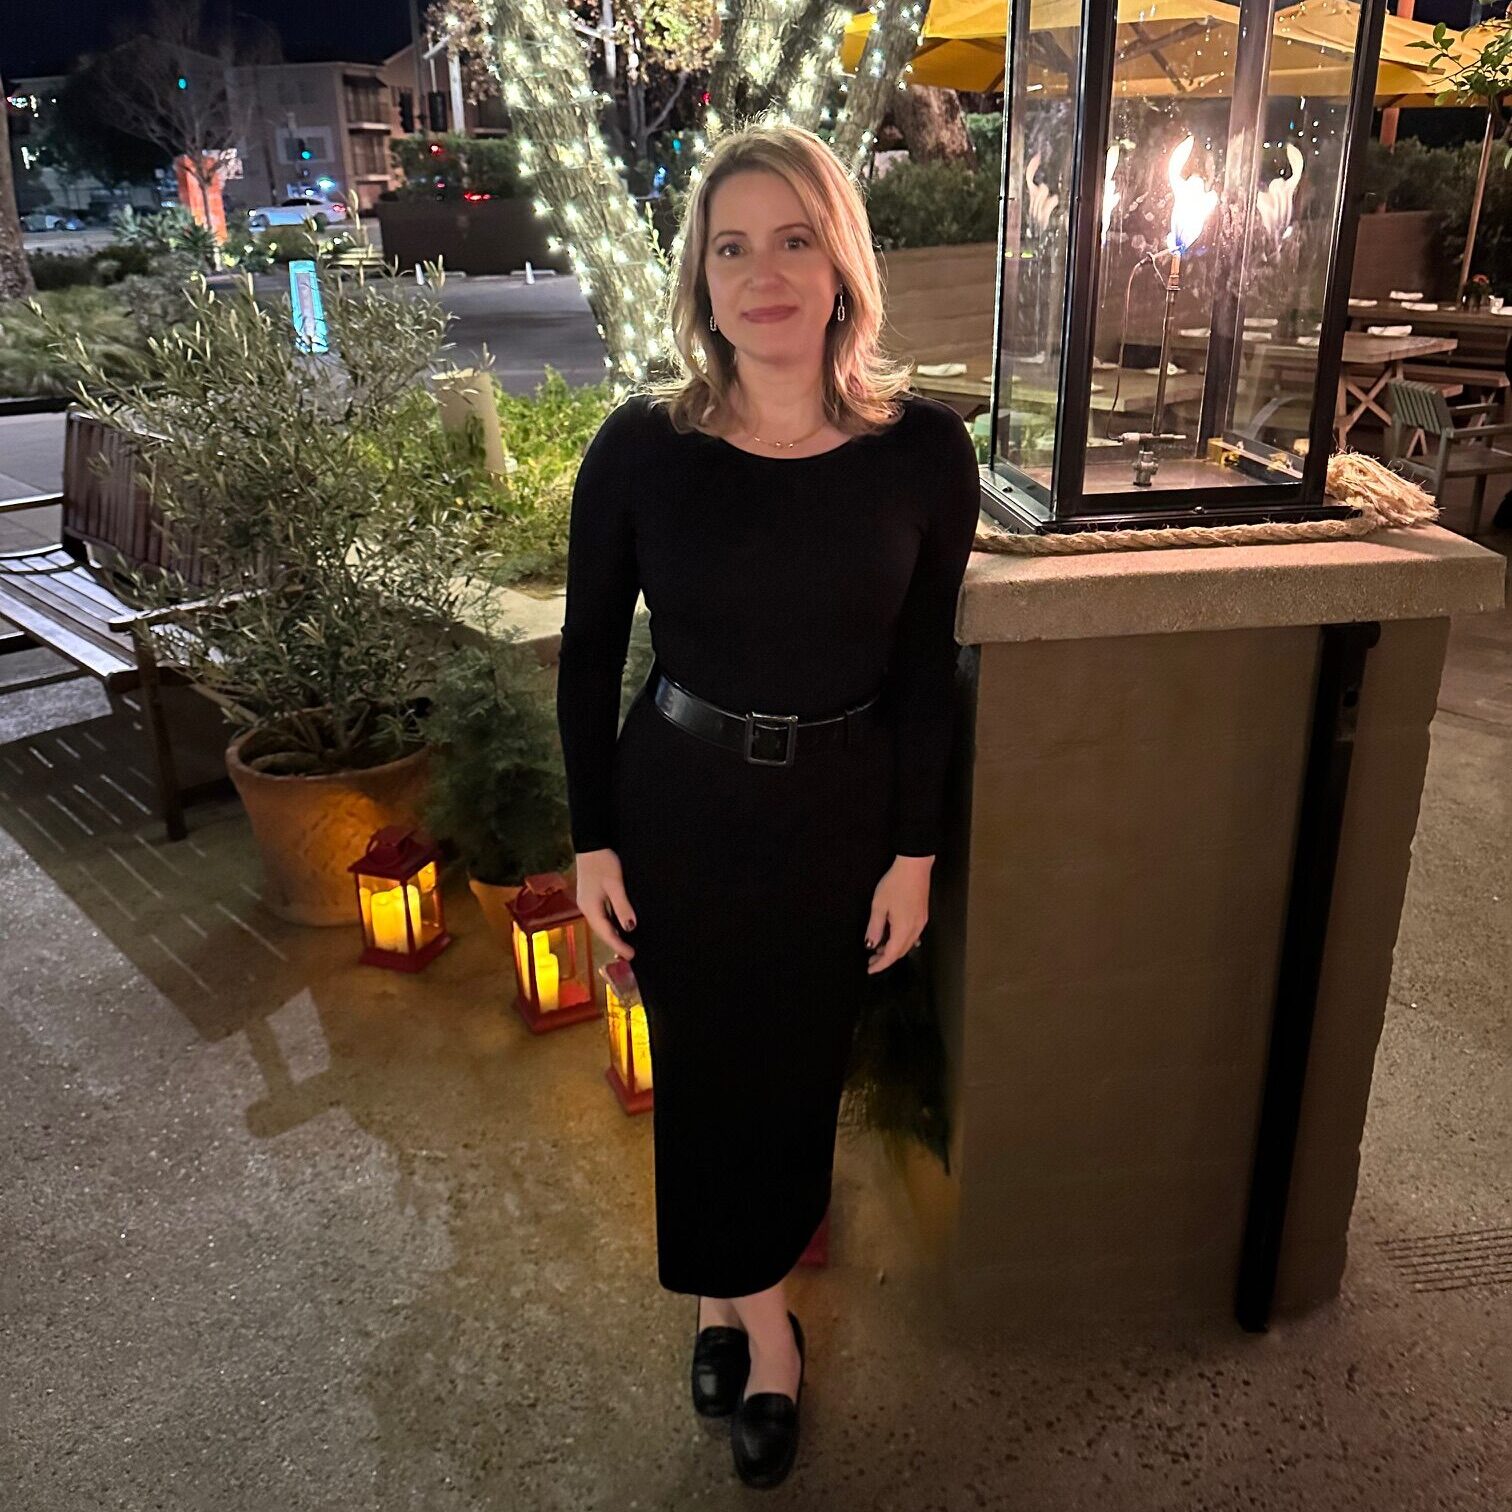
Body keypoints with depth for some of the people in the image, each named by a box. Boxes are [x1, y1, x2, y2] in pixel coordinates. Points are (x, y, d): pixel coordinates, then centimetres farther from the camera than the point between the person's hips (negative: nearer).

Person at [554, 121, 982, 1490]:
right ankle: (759, 1306, 37)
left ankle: (729, 1288, 43)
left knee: (799, 1068, 15)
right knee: (704, 1064, 11)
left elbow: (925, 666, -2)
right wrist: (592, 839, -1)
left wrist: (915, 850, -1)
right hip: (680, 804, 0)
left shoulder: (924, 448, -11)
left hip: (840, 810, 1)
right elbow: (589, 647, -2)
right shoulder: (641, 444, -12)